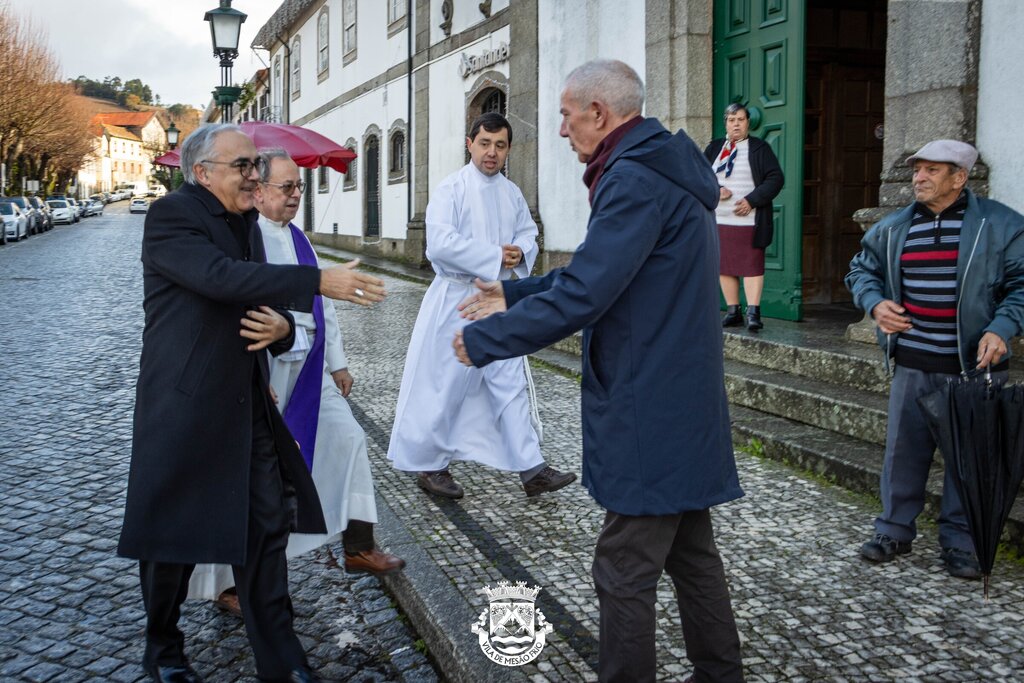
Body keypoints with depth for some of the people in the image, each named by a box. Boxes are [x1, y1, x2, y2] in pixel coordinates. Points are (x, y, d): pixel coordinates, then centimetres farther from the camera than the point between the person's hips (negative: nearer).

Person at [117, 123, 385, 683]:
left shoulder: (245, 222, 13)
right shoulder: (171, 216, -11)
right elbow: (221, 276, -27)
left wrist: (280, 328, -6)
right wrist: (320, 282, -34)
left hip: (247, 404, 7)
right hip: (185, 405, -7)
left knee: (266, 527, 4)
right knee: (173, 529, 8)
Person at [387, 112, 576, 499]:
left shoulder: (512, 193, 10)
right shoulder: (451, 189, -10)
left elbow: (527, 233, 17)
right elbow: (440, 245, -20)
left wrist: (520, 253, -7)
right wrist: (495, 256, -18)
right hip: (457, 298, -6)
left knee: (509, 382, 6)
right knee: (445, 384, 1)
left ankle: (530, 469, 10)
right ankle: (428, 464, 18)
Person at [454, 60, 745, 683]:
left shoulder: (636, 181, -19)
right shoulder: (662, 170, 15)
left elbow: (583, 294, -25)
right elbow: (598, 271, 22)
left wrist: (485, 339, -14)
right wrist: (514, 294, 20)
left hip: (650, 418, -11)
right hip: (685, 407, 11)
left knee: (625, 574, 0)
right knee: (692, 555, 20)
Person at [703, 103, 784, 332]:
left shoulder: (760, 148, 3)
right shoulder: (714, 148, 14)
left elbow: (776, 178, -3)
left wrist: (751, 200, -14)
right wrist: (716, 190, -10)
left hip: (749, 220, -4)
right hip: (718, 220, 4)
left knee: (751, 265, -7)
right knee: (724, 266, 5)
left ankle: (753, 312, -7)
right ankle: (733, 311, 13)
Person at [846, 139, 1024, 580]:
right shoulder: (892, 228, 7)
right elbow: (862, 270, 17)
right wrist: (875, 303, -3)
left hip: (974, 366, -3)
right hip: (912, 365, 3)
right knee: (903, 449, 8)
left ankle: (961, 542, 19)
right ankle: (895, 530, 23)